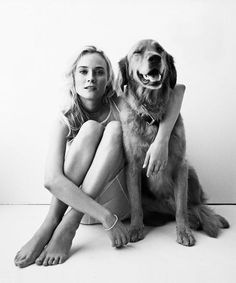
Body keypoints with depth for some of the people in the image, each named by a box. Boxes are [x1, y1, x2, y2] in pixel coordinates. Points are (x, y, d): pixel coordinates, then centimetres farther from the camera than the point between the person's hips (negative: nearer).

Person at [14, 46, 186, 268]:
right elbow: (52, 180, -24)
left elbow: (178, 88, -14)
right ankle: (50, 223, -25)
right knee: (91, 127, -21)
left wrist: (161, 140, -30)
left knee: (114, 128, -22)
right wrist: (106, 217, -32)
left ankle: (68, 226, -29)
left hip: (115, 203, 1)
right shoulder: (65, 122, -9)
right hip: (71, 200, 0)